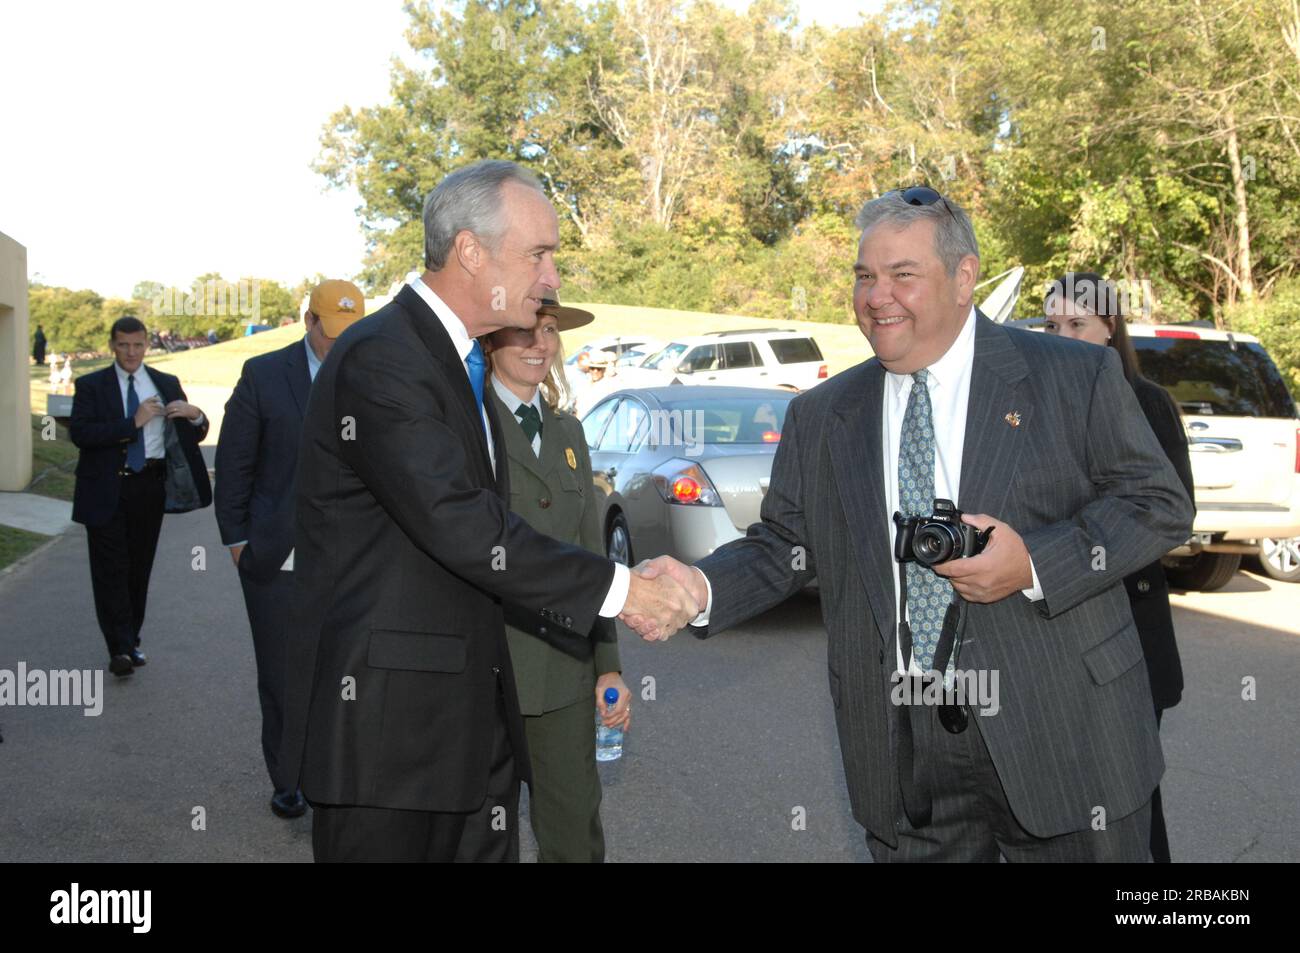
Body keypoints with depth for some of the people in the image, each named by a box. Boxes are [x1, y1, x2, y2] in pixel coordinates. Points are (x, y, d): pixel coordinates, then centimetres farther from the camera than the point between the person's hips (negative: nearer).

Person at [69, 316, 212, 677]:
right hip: (107, 490, -3)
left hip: (150, 488, 3)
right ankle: (120, 649, -5)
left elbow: (196, 435, 12)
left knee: (140, 568, 11)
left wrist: (195, 415, -11)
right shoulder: (91, 386, 3)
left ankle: (131, 641, 23)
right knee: (111, 570, -5)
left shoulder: (166, 384, 11)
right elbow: (80, 433, -13)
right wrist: (133, 422, -19)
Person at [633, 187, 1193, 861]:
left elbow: (1159, 503, -2)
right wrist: (701, 587, -12)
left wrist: (1035, 564, -17)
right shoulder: (819, 417, 7)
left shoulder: (1074, 377, -2)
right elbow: (783, 545, 8)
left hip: (1060, 732, -2)